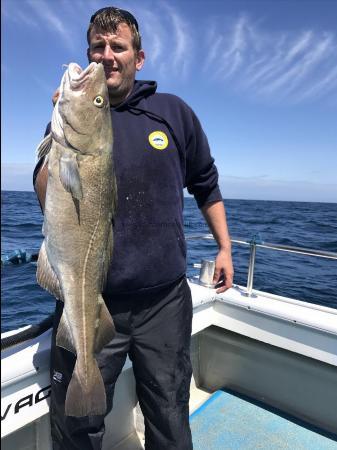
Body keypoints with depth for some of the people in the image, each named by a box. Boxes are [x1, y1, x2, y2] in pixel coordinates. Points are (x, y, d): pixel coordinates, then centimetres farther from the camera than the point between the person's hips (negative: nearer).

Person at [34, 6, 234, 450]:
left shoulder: (174, 112, 5)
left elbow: (206, 185, 14)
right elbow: (47, 201, -9)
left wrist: (224, 247, 13)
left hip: (165, 301, 1)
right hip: (88, 302, 0)